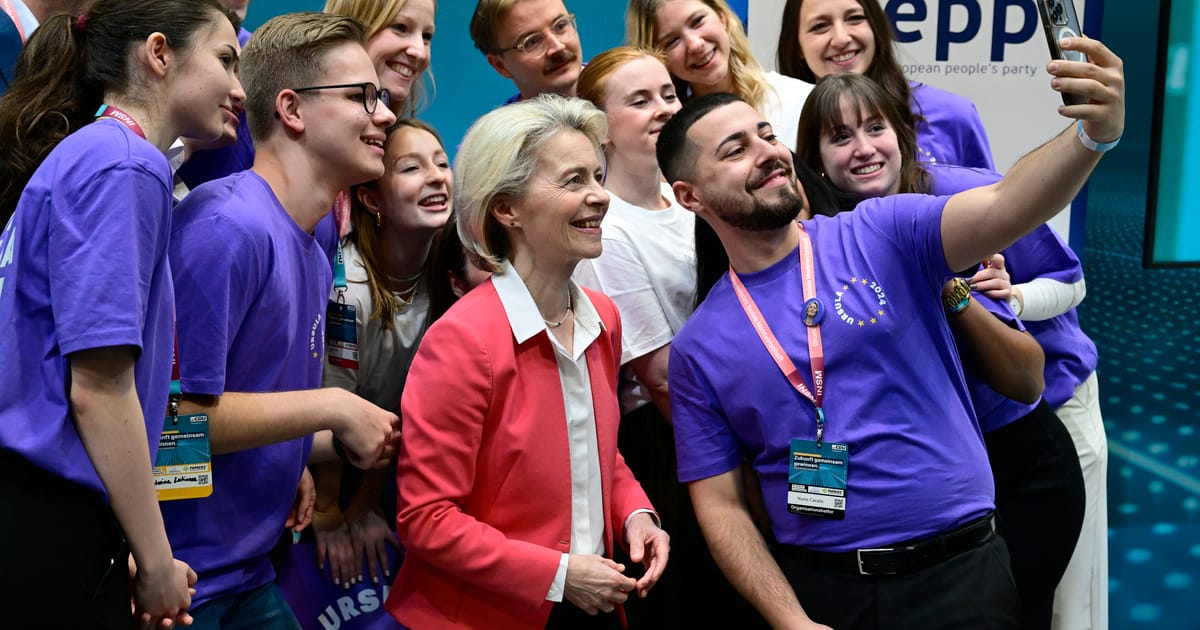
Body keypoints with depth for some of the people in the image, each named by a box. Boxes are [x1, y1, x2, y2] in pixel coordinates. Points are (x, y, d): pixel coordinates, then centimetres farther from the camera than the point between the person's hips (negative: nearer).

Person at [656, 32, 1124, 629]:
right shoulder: (697, 349, 2)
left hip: (960, 570, -1)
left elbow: (1002, 209, -18)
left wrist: (1092, 135, -36)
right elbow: (720, 506, 3)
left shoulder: (881, 235, -1)